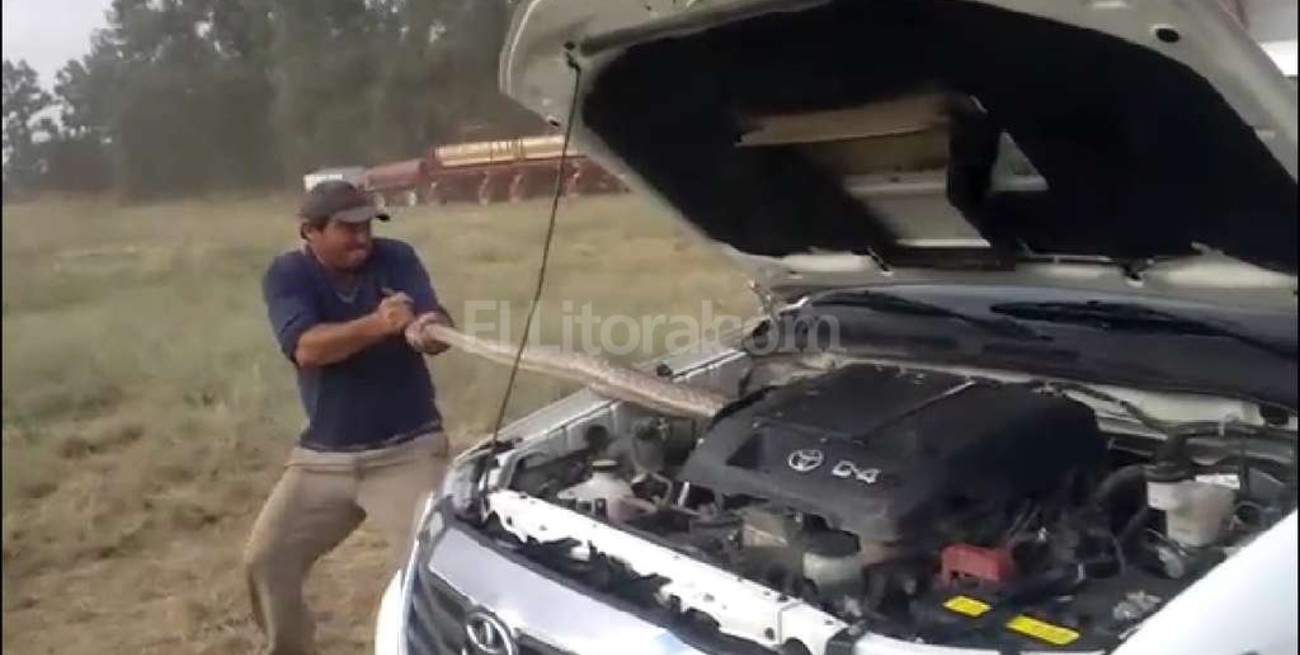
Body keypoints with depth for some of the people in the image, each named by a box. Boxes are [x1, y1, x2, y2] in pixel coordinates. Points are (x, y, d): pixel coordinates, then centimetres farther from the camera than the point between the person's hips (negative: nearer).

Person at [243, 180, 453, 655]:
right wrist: (376, 325, -40)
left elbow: (439, 326, -14)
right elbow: (307, 348, -22)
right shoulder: (286, 275, -4)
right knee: (265, 560, 7)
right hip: (323, 456, 2)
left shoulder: (397, 259, -3)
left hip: (408, 449, -2)